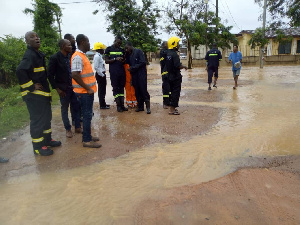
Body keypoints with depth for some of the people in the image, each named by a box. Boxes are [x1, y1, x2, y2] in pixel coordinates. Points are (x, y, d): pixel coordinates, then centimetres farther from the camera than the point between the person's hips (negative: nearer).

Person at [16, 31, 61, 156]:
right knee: (37, 120, -1)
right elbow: (20, 71, -32)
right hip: (34, 94, -10)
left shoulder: (38, 55, 14)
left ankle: (47, 139, 33)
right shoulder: (29, 55, -17)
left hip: (43, 93, 10)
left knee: (46, 117, 18)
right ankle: (38, 147, 12)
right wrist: (32, 87, -24)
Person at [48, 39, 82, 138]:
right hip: (63, 88, -5)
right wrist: (57, 88, -12)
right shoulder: (55, 58, -12)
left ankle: (77, 127, 24)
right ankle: (68, 129, 23)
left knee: (76, 107, 10)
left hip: (73, 86, 5)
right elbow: (50, 75, -9)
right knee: (64, 109, 9)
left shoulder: (70, 56, 3)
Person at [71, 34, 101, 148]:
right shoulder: (78, 57, -16)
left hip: (87, 91, 10)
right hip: (84, 92, -10)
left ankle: (87, 136, 27)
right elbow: (75, 75, -26)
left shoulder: (82, 55, 15)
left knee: (87, 114, 16)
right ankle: (87, 140, 5)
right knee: (87, 115, -4)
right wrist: (88, 88, -20)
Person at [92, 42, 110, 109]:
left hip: (102, 75, 10)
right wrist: (102, 75, -19)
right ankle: (102, 105, 3)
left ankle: (103, 103, 25)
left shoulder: (99, 56, 15)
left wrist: (103, 74, 12)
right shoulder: (97, 56, -15)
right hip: (100, 75, -10)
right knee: (101, 90, -4)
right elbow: (96, 67, -23)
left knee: (103, 89, 15)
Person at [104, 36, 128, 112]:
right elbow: (106, 61, -2)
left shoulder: (121, 50, 15)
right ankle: (118, 105, 5)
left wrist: (123, 61, -4)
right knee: (115, 89, -1)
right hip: (114, 72, -4)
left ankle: (122, 105, 12)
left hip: (122, 72, 5)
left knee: (121, 88, 7)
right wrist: (115, 59, -17)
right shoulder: (109, 49, 2)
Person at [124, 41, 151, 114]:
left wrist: (132, 67, -13)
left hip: (141, 73, -6)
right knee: (137, 91, 7)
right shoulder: (128, 54, 14)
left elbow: (143, 62, -13)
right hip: (134, 75, 6)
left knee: (143, 90, -9)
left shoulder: (138, 51, -5)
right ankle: (140, 106, 15)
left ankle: (148, 107, -3)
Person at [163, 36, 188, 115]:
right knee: (176, 93, -2)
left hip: (170, 76, 9)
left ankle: (172, 108, 28)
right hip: (176, 77, -9)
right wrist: (184, 66, -7)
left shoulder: (168, 53, 8)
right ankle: (172, 109, 1)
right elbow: (178, 66, -26)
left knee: (173, 92, 18)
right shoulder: (174, 54, -20)